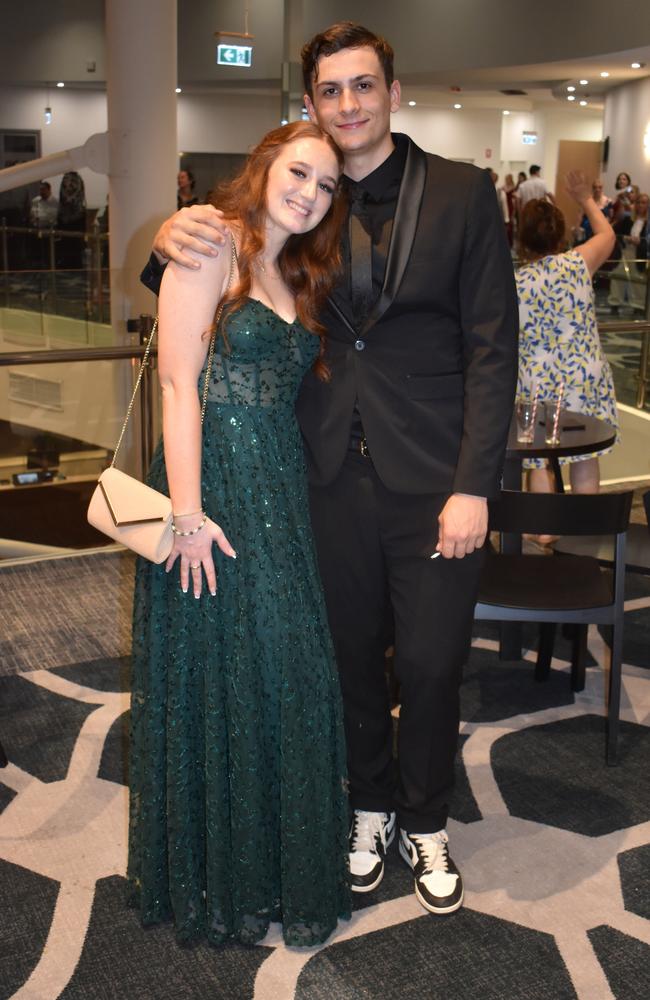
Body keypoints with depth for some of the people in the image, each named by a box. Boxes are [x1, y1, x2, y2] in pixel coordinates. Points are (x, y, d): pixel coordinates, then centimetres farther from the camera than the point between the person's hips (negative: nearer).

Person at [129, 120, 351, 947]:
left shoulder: (298, 274, 16)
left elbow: (288, 386, 13)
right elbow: (179, 383, -15)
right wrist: (188, 512, -20)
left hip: (279, 492, 8)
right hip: (215, 487, -7)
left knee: (284, 673, 13)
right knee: (216, 674, 4)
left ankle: (277, 862, 31)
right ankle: (216, 878, 24)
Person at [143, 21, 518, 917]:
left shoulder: (461, 194, -2)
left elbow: (492, 346, -5)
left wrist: (474, 486, -11)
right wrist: (171, 241, -12)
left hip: (432, 480, -2)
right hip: (332, 476, 2)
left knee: (430, 663, 5)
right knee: (351, 658, 13)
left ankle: (426, 825, 31)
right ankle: (370, 807, 37)